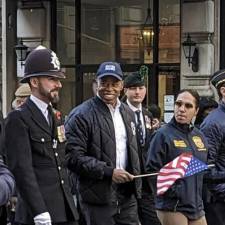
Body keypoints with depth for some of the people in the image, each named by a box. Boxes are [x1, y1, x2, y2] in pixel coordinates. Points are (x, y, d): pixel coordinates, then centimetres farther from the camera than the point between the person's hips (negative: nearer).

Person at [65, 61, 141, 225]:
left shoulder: (128, 113, 15)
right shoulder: (81, 115, -9)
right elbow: (73, 157, -16)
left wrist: (137, 186, 17)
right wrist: (108, 172, -19)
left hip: (127, 194, 6)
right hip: (99, 197, -6)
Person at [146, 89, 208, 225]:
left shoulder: (200, 137, 12)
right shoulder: (163, 134, -7)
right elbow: (152, 170, -11)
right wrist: (175, 192, -16)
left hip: (197, 207, 6)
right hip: (172, 208, -6)